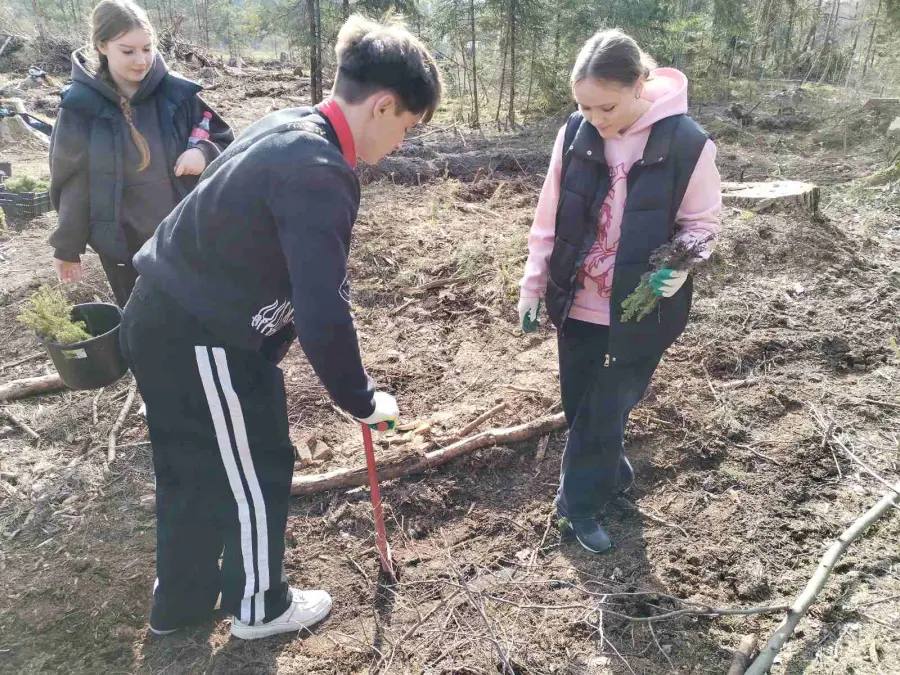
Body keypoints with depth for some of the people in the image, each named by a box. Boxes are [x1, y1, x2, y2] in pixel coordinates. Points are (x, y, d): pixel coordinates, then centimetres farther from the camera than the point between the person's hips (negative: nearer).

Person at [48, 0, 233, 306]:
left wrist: (204, 152, -22)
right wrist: (67, 248, 5)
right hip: (121, 243, 0)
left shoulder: (177, 93, -9)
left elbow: (224, 141, 2)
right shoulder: (81, 106, -9)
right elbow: (72, 182, -1)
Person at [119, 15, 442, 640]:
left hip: (166, 317, 10)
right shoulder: (319, 173, -26)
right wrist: (362, 399, -12)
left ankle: (180, 600, 45)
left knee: (190, 471, 24)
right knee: (257, 475, 12)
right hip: (206, 339, -9)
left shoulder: (288, 127, 5)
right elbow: (323, 316, -28)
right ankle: (259, 606, 36)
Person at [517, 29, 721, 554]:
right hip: (577, 304, 4)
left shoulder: (688, 143, -15)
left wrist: (680, 262, -24)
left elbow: (701, 223, -4)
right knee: (579, 406, 16)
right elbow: (549, 219, 3)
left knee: (606, 413, 4)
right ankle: (612, 473, 43)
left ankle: (579, 504, 26)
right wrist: (533, 286, 5)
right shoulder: (575, 134, -6)